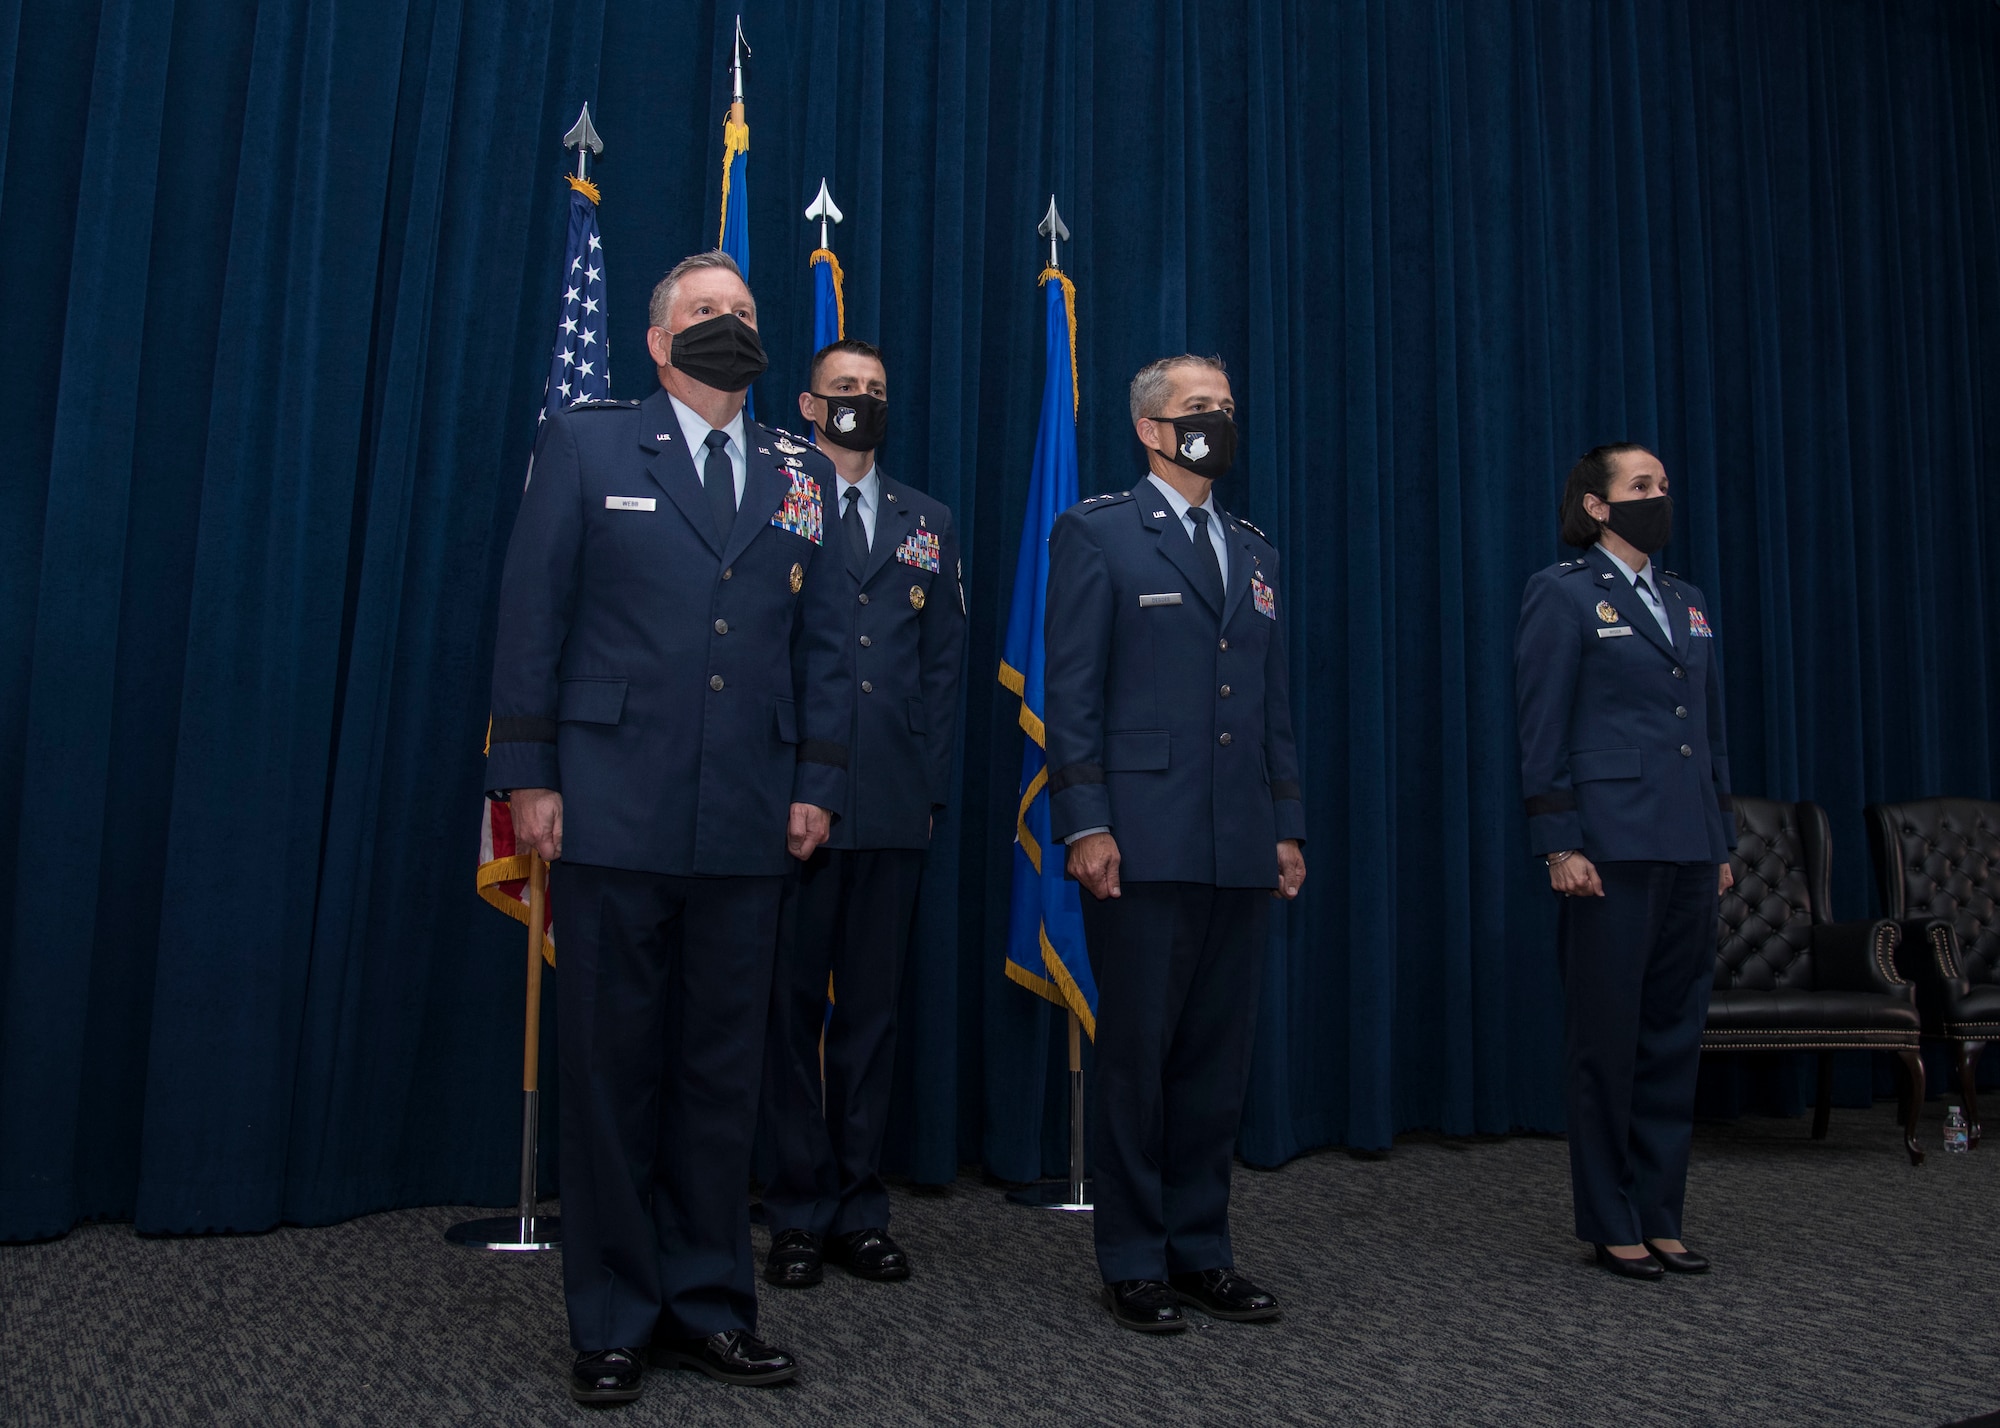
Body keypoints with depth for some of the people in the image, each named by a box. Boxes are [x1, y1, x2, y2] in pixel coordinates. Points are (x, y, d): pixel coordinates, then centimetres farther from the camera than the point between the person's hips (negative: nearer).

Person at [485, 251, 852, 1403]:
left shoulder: (803, 476, 14)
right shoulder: (587, 447, 6)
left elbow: (822, 645, 12)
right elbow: (532, 619, 2)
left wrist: (818, 782, 4)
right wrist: (530, 775, -5)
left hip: (748, 825, 3)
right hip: (614, 810, -2)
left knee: (724, 1071, 8)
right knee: (613, 1070, 5)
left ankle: (709, 1307, 22)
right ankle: (614, 1324, 18)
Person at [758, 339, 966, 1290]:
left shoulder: (927, 523, 16)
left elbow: (944, 663, 13)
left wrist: (932, 785, 4)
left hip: (894, 804, 4)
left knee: (873, 1006, 9)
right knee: (790, 1004, 3)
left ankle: (859, 1211, 20)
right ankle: (799, 1216, 15)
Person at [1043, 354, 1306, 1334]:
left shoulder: (1253, 552, 20)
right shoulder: (1097, 534, 1)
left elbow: (1273, 701, 19)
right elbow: (1071, 692, -5)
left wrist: (1286, 824, 12)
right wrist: (1084, 824, -13)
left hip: (1240, 849, 6)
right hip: (1144, 842, -6)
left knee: (1218, 1057, 10)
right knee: (1135, 1054, 2)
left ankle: (1200, 1251, 23)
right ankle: (1133, 1263, 14)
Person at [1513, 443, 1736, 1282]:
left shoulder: (1689, 604, 17)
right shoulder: (1563, 594, -3)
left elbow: (1710, 730, 19)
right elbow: (1542, 730, -8)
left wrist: (1722, 842, 14)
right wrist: (1559, 844, -14)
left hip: (1688, 849, 7)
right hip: (1612, 844, -7)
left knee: (1675, 1035, 10)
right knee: (1607, 1039, 1)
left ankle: (1659, 1218, 21)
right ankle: (1610, 1226, 13)